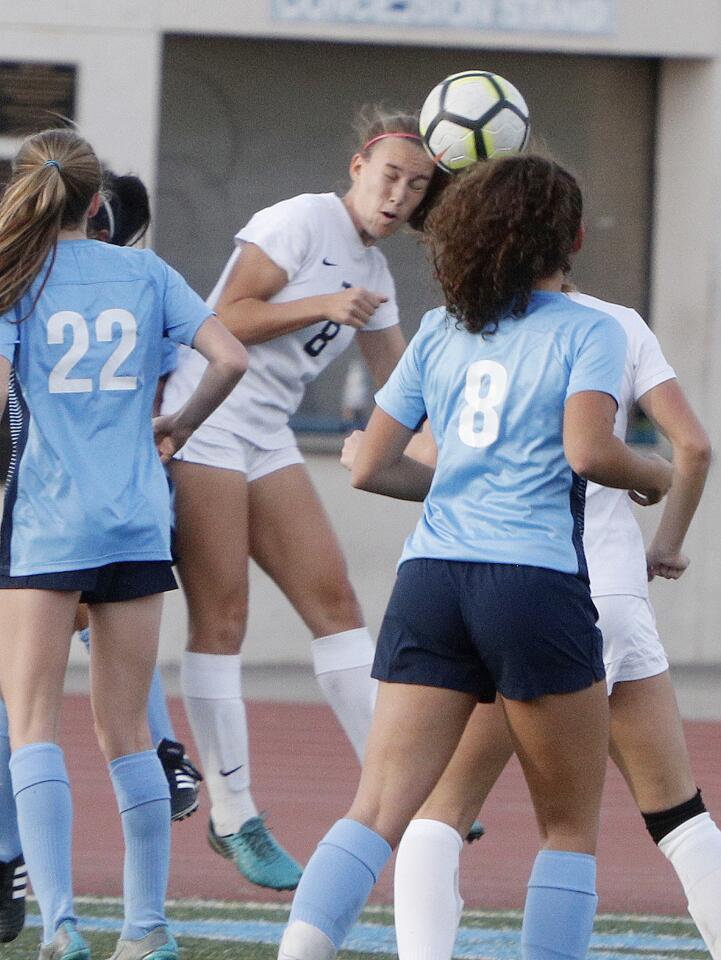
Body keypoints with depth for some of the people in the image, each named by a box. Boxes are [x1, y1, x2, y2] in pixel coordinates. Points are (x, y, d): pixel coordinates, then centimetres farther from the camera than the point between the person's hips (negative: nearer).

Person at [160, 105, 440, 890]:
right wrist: (321, 306, -18)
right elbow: (227, 318, -12)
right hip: (203, 425, -8)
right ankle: (232, 817, -4)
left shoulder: (373, 275, 16)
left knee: (333, 598, 0)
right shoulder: (303, 222, -7)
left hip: (267, 442, 8)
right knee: (220, 617, -8)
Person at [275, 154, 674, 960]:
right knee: (569, 826, 10)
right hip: (536, 584, -4)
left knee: (379, 808, -3)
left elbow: (370, 468, 15)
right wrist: (651, 476, 6)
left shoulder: (440, 333, 15)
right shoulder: (588, 332, 1)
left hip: (428, 586, 4)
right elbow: (589, 450, -14)